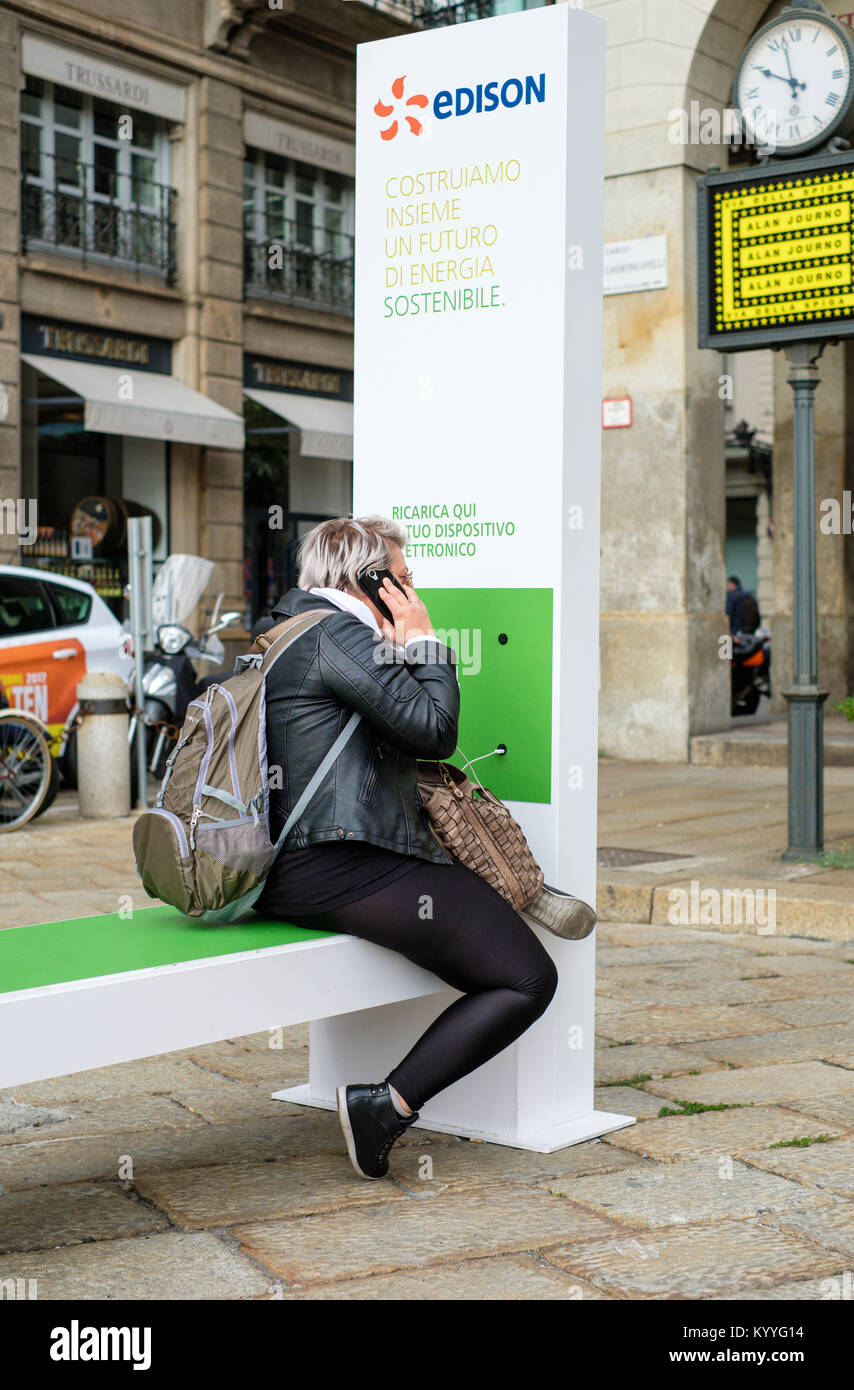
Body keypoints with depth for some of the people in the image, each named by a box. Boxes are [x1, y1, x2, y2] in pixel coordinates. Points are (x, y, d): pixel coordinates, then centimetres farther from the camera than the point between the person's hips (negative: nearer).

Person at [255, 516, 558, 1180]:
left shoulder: (288, 636, 23)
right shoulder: (337, 635, -9)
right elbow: (434, 729, -13)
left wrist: (400, 649, 18)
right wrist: (424, 640, -1)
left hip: (287, 872, 11)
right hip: (343, 868, -11)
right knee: (529, 979, -10)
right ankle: (387, 1105, -12)